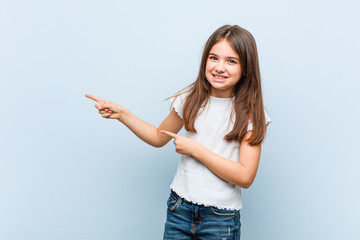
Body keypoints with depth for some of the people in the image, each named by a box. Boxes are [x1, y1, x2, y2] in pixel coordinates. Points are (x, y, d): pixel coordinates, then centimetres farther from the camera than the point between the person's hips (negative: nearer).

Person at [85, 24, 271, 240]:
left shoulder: (252, 113, -10)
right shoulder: (191, 99, 0)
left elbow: (245, 177, -17)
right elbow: (159, 137, 15)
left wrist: (194, 149, -16)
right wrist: (122, 113, 4)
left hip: (221, 219, -3)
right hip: (179, 210, 3)